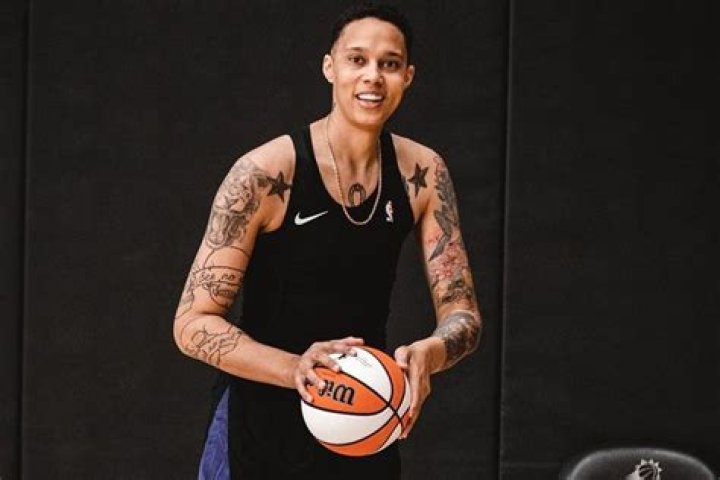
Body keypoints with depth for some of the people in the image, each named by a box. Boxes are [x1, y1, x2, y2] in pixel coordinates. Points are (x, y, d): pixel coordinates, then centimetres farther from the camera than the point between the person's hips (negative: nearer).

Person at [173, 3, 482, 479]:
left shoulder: (422, 173, -5)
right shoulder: (265, 173, -18)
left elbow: (463, 314, -3)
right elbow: (193, 323, -18)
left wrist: (429, 353, -26)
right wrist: (295, 368, -33)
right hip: (261, 434, -4)